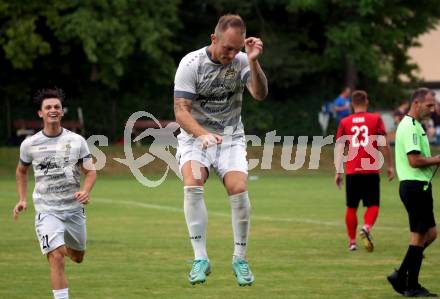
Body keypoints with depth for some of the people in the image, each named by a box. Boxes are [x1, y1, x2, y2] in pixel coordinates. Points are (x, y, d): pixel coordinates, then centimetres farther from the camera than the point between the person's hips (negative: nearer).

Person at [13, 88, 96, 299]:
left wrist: (85, 191, -20)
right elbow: (21, 171, 16)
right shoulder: (30, 144, -2)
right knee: (57, 258, -19)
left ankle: (63, 247, 55)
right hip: (47, 210, -3)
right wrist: (22, 200, 7)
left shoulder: (76, 141, -2)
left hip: (74, 208, 3)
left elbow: (90, 172, 1)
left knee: (77, 257, 20)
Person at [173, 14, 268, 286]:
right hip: (195, 136, -2)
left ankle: (240, 259, -3)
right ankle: (201, 258, -24)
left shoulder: (241, 61, -7)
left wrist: (253, 61, -36)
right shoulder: (191, 64, -13)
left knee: (239, 189, -20)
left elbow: (260, 94, -21)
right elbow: (181, 110, -18)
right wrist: (203, 134, -35)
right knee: (192, 185, -28)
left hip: (231, 138, 2)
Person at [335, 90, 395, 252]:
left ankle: (352, 241, 15)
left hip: (352, 171, 2)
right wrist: (390, 166, 4)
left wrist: (338, 172, 4)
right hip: (371, 170, -2)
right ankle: (367, 228, -23)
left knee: (351, 207, 12)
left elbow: (340, 148, 2)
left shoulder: (344, 122, 6)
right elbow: (383, 144, -3)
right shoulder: (376, 119, 2)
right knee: (373, 206, 4)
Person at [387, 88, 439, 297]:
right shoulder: (410, 127, -16)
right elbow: (414, 160, -23)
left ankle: (401, 276, 13)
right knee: (419, 236, -4)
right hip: (415, 186, -10)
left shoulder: (414, 125, 18)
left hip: (418, 187, 10)